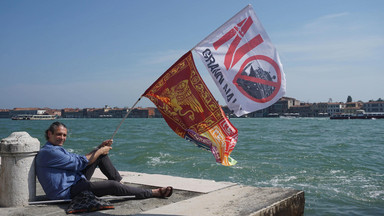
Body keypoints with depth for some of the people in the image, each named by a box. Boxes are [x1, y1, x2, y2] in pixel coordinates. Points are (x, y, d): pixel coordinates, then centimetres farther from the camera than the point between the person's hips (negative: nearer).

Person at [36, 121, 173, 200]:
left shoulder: (57, 149, 21)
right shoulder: (48, 152, -14)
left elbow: (79, 159, 21)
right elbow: (79, 163, -16)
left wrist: (99, 148, 11)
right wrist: (100, 151, -5)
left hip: (76, 182, 10)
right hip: (67, 191, -10)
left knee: (100, 154, 6)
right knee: (112, 186, -24)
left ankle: (119, 181, 8)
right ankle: (154, 193, -15)